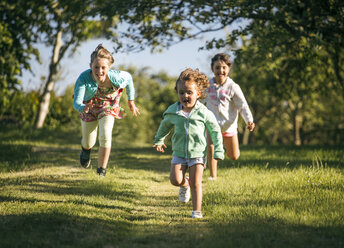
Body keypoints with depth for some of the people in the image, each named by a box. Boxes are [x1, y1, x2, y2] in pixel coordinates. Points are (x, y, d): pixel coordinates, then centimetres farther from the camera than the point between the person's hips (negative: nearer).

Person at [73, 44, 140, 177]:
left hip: (108, 106, 0)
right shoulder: (84, 78, -41)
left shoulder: (117, 77, -37)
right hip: (89, 107, 0)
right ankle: (86, 148, 58)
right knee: (89, 142, 15)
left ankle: (101, 171, 4)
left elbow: (128, 78, -11)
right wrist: (83, 108, -69)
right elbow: (76, 102, -44)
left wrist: (131, 101, 1)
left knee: (105, 137, -21)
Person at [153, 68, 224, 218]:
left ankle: (197, 211, 7)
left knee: (196, 183, -6)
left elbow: (215, 131, 2)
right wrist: (159, 140, 31)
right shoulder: (172, 112, -3)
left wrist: (218, 151, 0)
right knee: (175, 180, -11)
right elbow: (165, 125, 19)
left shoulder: (203, 113, -10)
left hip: (197, 152, -2)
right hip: (179, 152, 2)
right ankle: (184, 185, 25)